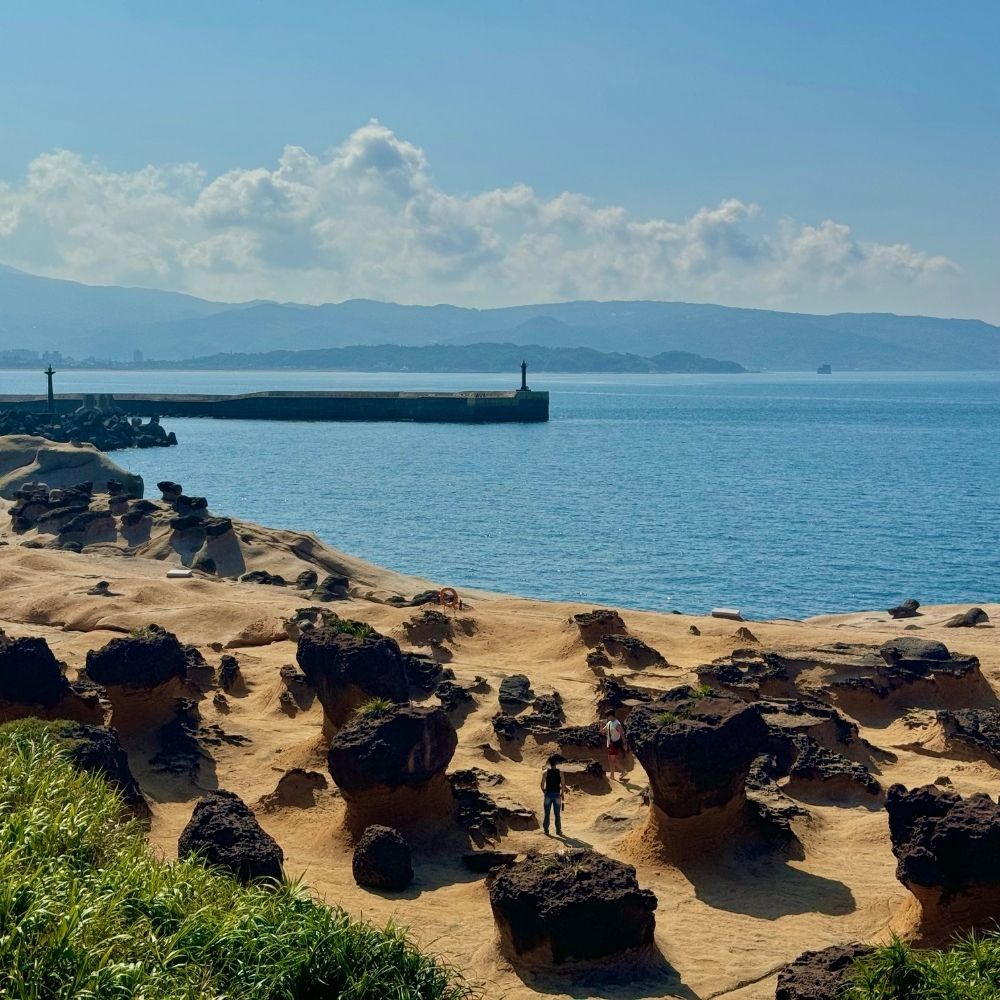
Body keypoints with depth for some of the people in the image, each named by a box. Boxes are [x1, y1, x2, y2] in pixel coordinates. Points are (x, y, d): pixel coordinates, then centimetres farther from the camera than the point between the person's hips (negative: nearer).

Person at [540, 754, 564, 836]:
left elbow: (542, 784, -9)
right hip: (557, 795, 0)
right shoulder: (560, 772, -6)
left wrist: (544, 792, 9)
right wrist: (562, 794, 8)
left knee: (547, 813, 8)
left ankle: (546, 830, 10)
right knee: (557, 814, 10)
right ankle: (558, 830, 13)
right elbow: (563, 785, -6)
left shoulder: (545, 772, -8)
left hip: (548, 794, 0)